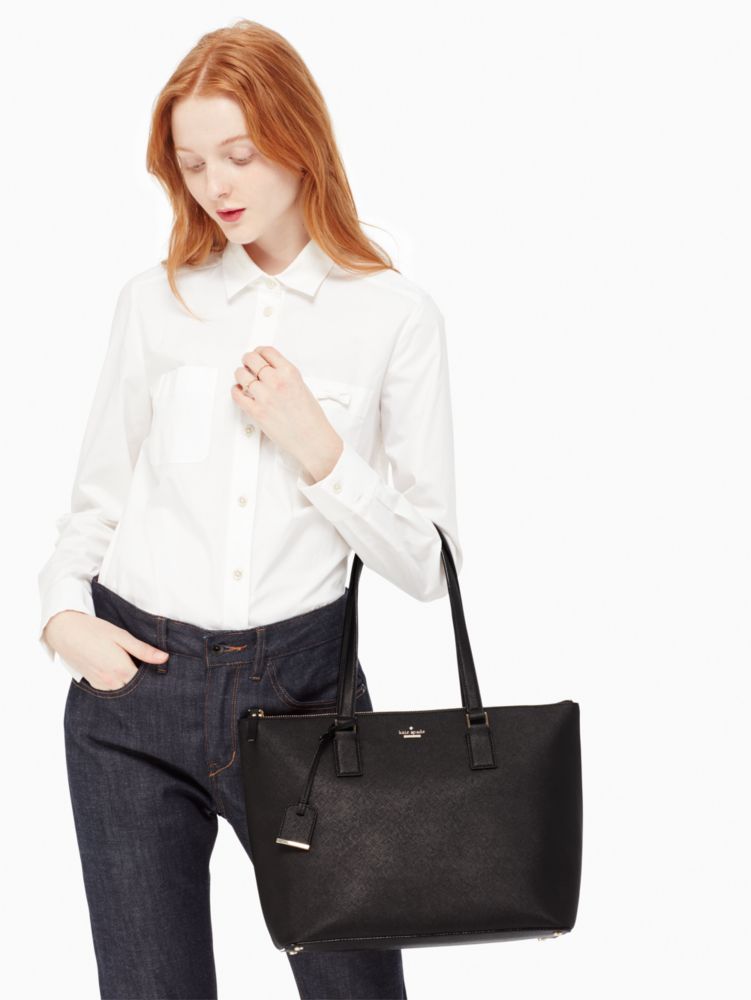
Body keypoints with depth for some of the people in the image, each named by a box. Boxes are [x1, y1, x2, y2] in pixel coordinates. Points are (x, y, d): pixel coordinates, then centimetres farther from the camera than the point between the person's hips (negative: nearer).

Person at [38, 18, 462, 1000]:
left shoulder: (397, 316, -2)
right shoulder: (155, 301, 5)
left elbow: (426, 563, -3)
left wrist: (316, 446, -15)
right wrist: (65, 610, -3)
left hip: (300, 681, -1)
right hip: (135, 678, 2)